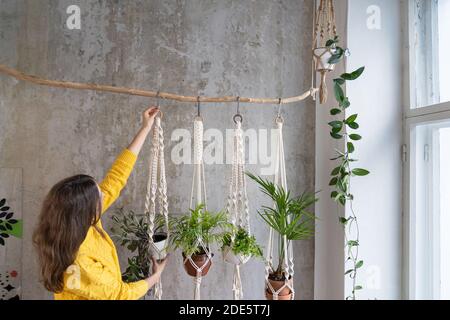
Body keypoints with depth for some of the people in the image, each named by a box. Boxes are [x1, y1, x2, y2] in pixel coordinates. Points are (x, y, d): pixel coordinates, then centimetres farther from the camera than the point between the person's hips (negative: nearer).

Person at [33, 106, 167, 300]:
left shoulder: (86, 223, -18)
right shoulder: (76, 265, -38)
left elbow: (116, 177, -15)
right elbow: (120, 294, -23)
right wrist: (155, 276, -8)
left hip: (110, 289, 7)